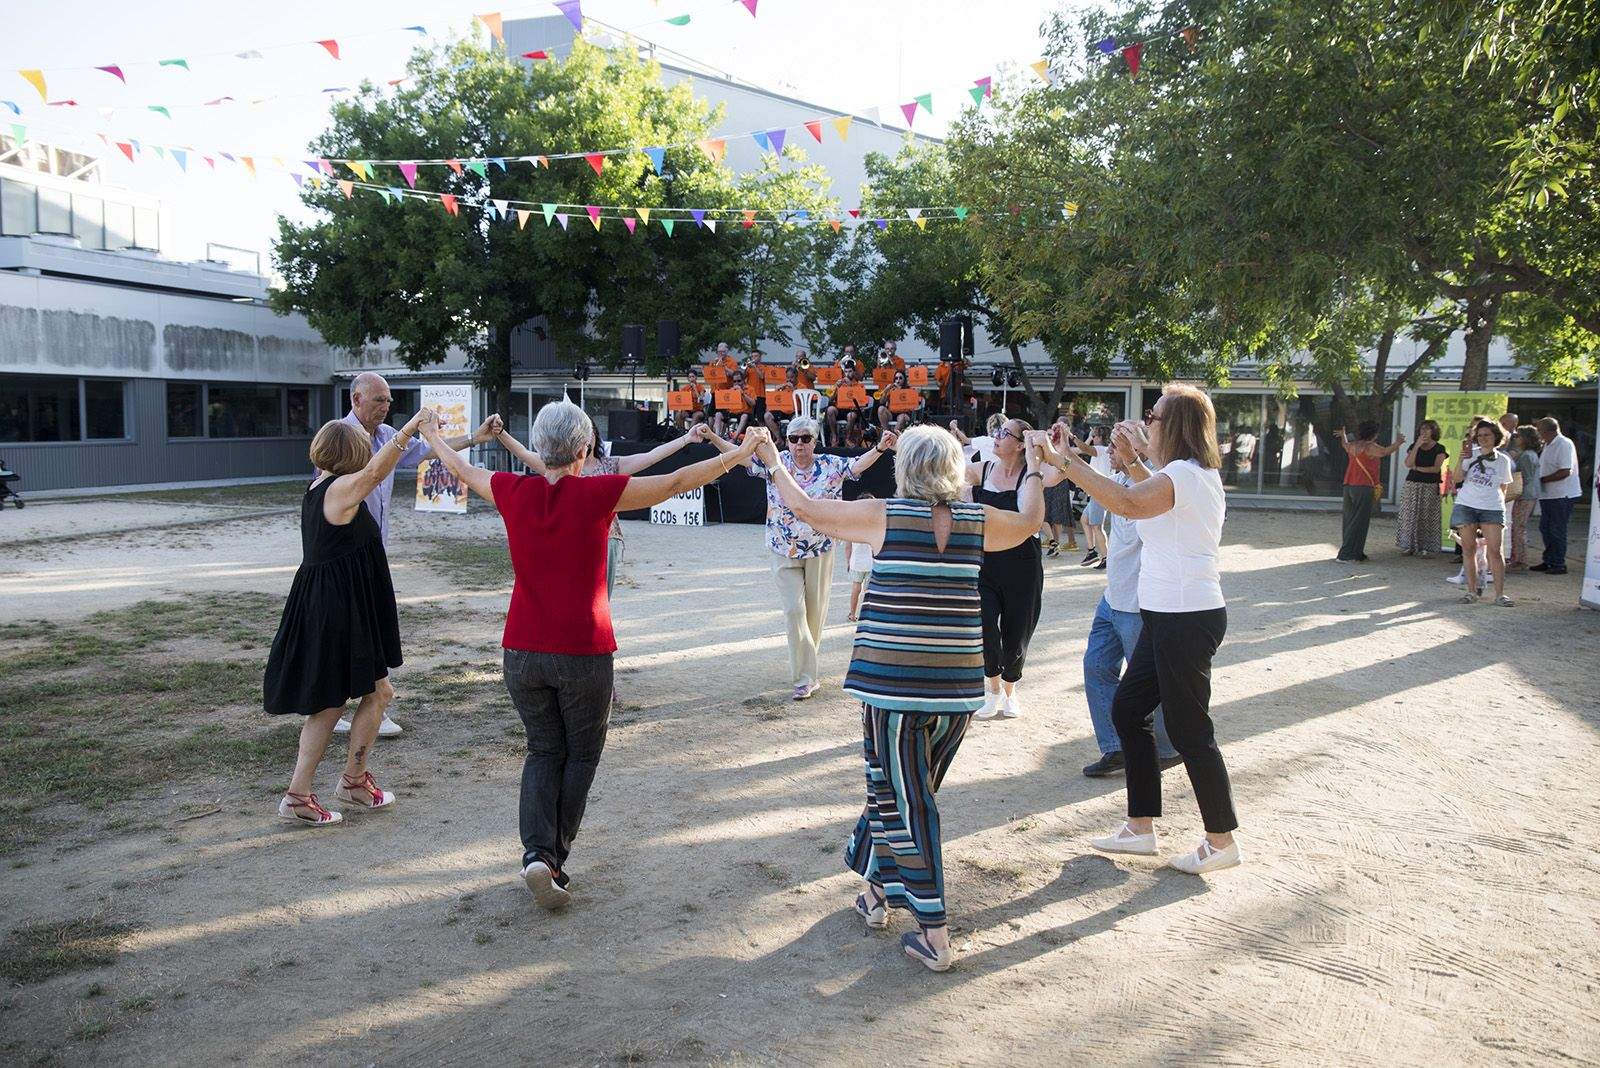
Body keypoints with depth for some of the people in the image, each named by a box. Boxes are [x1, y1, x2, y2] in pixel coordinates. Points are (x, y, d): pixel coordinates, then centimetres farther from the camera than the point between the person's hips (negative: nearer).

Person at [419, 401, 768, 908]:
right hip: (583, 652, -3)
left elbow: (464, 470, 17)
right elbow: (677, 482, -7)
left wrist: (435, 438, 38)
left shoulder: (514, 491, -3)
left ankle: (537, 852, 1)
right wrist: (741, 452, 3)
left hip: (523, 651, 4)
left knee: (543, 750, 17)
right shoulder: (596, 493, -12)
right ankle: (555, 858, 16)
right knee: (581, 755, 15)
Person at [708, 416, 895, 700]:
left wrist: (880, 448, -36)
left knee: (816, 610, 11)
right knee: (794, 609, -7)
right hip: (784, 551, -1)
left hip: (820, 550, 1)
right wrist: (712, 438, -24)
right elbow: (741, 455, -11)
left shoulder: (831, 466, -5)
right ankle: (805, 677, -3)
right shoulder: (776, 462, -6)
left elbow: (859, 464, -18)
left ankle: (804, 667, 31)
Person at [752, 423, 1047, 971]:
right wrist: (1033, 471, 42)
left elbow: (804, 507, 5)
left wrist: (773, 462, 21)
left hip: (892, 679, -4)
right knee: (905, 791, 20)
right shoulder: (978, 521, 4)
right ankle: (878, 890, 36)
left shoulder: (884, 516, -5)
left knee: (906, 799, 3)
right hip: (958, 684, 4)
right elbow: (1029, 521, 25)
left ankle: (935, 935, 6)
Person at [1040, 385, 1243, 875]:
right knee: (1127, 709, 15)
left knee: (1189, 729, 0)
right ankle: (1140, 827, 23)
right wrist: (1133, 462, 19)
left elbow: (1128, 503, -35)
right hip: (1169, 615, 11)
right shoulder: (1198, 474, 13)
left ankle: (1221, 840, 15)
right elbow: (1154, 497, 33)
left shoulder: (1185, 474, -18)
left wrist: (1065, 461, -31)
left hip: (1185, 619, -11)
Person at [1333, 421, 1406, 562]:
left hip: (1348, 487, 8)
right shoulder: (1370, 447, -11)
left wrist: (1342, 435, 55)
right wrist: (1398, 443, -13)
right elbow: (1385, 451, -28)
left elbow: (1345, 445, 35)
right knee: (1359, 522, -5)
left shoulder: (1352, 446, 12)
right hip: (1364, 488, -8)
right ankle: (1347, 554, -8)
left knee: (1350, 519, 13)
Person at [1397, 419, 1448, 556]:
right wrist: (1417, 445, -9)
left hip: (1430, 487, -2)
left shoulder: (1439, 449, 3)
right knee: (1410, 516, 0)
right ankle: (1408, 546, 4)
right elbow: (1408, 464, -5)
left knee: (1427, 517, -4)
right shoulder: (1414, 446, 10)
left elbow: (1436, 468, -8)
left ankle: (1425, 548, -2)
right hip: (1412, 485, 2)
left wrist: (1417, 468, -7)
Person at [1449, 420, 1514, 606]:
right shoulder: (1471, 454, 4)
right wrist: (1461, 458, -16)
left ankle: (1500, 594, -4)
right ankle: (1471, 590, 9)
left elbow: (1503, 487, 15)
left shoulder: (1503, 460, 7)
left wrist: (1501, 505, 7)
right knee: (1468, 549, 2)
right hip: (1466, 506, 0)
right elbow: (1457, 478, -5)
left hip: (1491, 508, 0)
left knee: (1494, 550, -7)